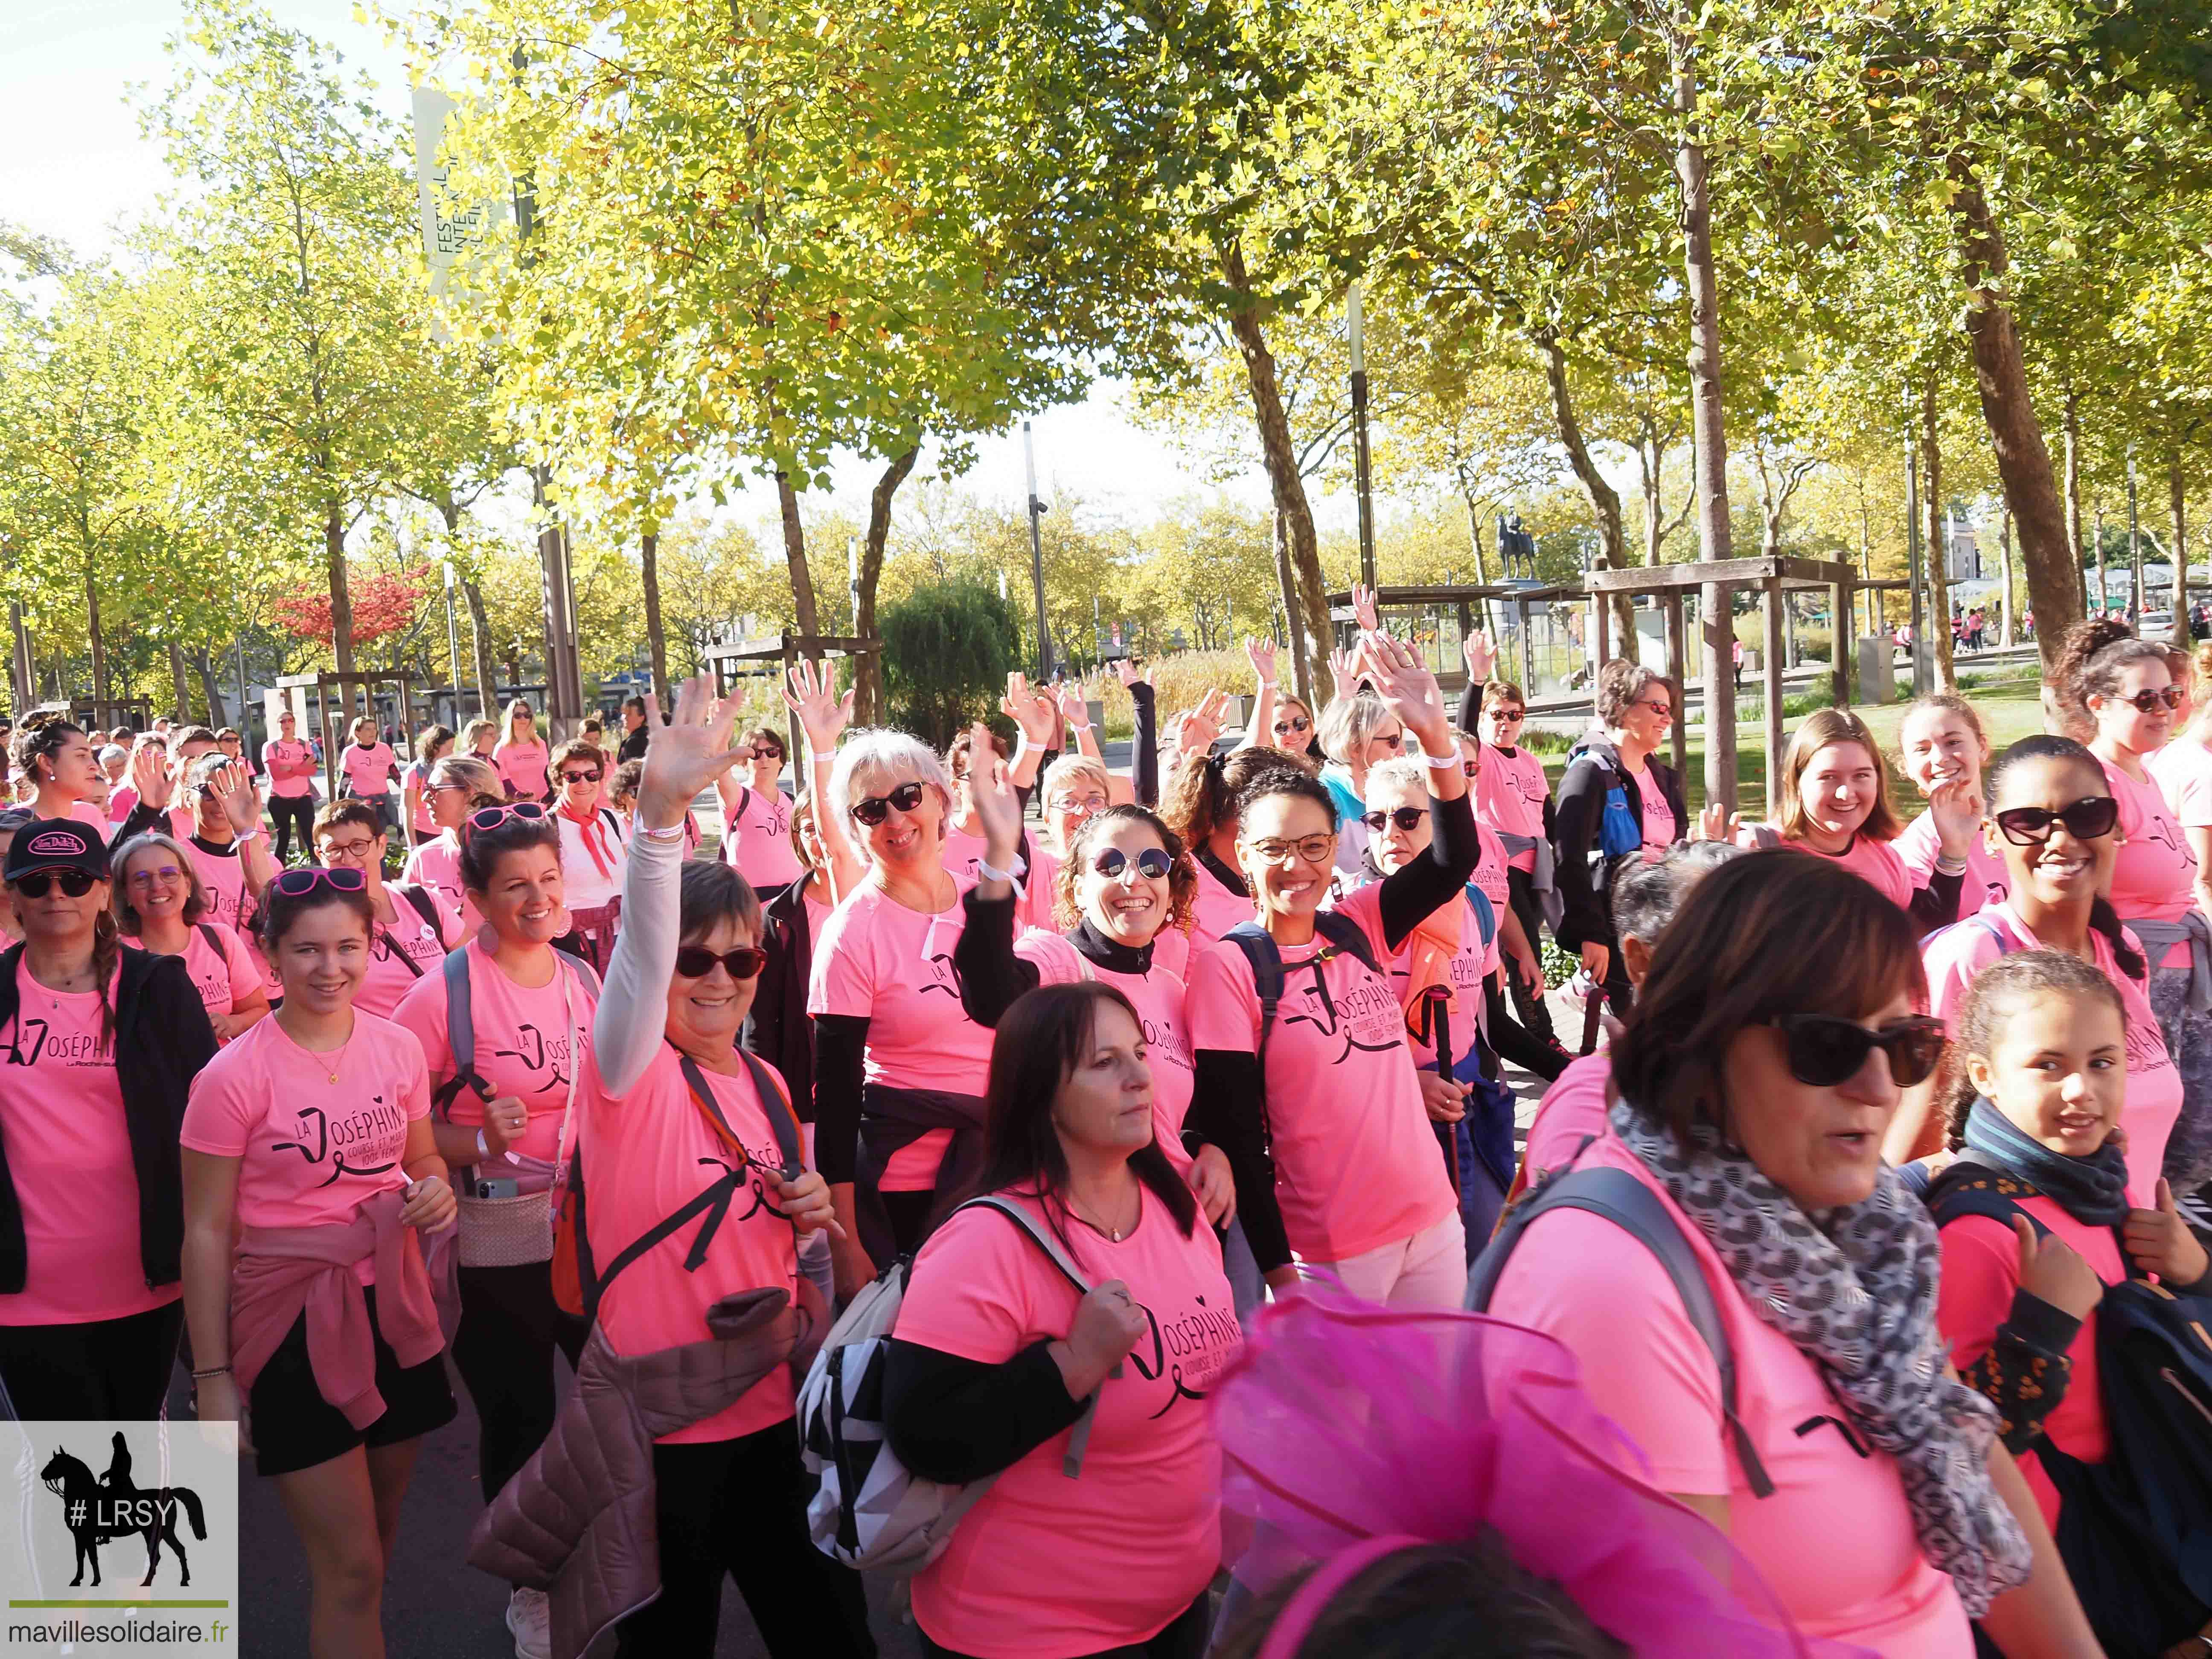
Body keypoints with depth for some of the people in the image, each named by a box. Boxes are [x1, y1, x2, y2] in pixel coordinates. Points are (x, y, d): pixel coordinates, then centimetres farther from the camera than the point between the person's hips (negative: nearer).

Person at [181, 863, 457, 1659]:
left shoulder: (397, 1048, -1)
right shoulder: (234, 1075, -13)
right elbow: (206, 1233, -8)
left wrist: (436, 1189, -8)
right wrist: (212, 1377, -7)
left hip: (394, 1308, 5)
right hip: (291, 1322, -4)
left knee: (371, 1540, 18)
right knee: (351, 1567, -2)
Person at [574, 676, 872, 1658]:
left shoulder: (766, 1087, 7)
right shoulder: (630, 1072, -11)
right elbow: (641, 949, -33)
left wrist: (807, 1216, -1)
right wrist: (660, 813, -48)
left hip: (772, 1406, 5)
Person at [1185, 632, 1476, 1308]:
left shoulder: (1358, 928, 3)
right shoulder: (1226, 966, -11)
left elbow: (1455, 860, -6)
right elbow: (1233, 1133, -12)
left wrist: (1435, 734, -18)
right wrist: (1281, 1274, -13)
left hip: (1434, 1221, 5)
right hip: (1329, 1253, -5)